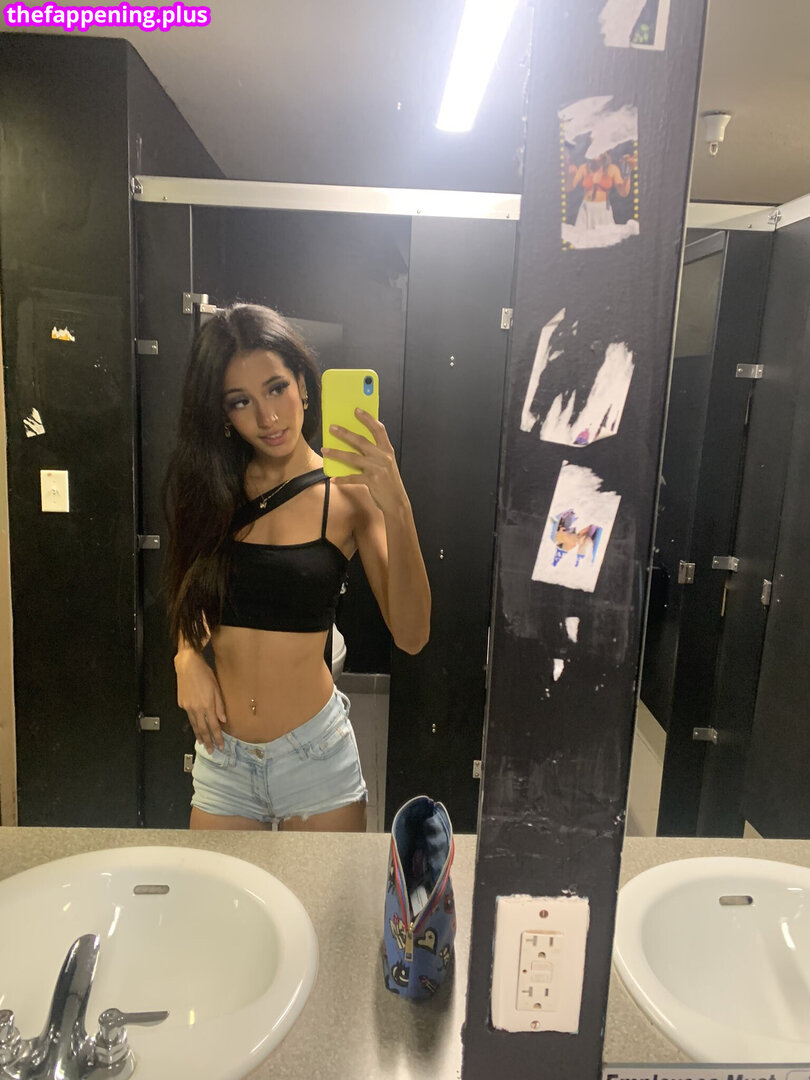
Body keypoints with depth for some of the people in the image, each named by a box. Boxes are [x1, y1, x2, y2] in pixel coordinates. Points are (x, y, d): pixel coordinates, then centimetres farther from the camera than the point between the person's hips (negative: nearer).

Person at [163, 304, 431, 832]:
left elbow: (411, 635, -17)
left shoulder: (349, 493, -10)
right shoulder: (212, 489, 2)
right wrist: (188, 656, -4)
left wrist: (397, 510, -28)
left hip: (314, 753, -3)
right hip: (221, 754, 3)